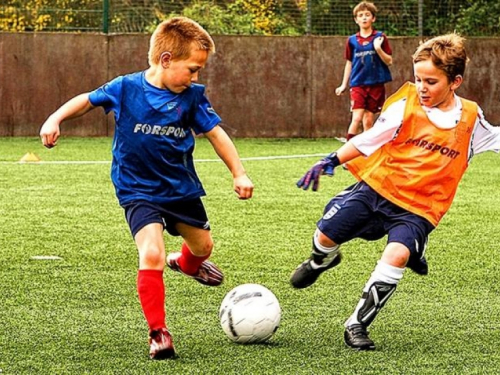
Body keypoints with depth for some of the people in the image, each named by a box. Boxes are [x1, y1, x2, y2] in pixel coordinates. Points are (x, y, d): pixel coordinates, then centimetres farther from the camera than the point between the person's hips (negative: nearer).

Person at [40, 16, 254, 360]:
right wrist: (55, 119, -11)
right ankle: (158, 332, -13)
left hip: (183, 187, 4)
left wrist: (239, 173, -8)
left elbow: (216, 133, -3)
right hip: (139, 190, -4)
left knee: (203, 246, 23)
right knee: (152, 254, -23)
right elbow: (87, 100, 0)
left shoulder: (192, 97, -9)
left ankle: (186, 264, 62)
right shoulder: (126, 89, -15)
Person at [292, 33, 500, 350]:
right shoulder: (406, 106, -5)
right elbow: (369, 140, 0)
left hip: (419, 208, -1)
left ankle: (357, 325, -17)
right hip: (377, 187, 1)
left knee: (397, 255, -28)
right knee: (326, 235, 0)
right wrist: (331, 161, -6)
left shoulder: (470, 119, -1)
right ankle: (321, 261, 42)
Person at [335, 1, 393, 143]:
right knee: (357, 118, -12)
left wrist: (378, 48, -18)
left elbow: (389, 61, -2)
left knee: (369, 120, 5)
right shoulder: (352, 40, 4)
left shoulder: (380, 37, 0)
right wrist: (344, 85, 12)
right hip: (358, 84, 0)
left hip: (376, 84, 0)